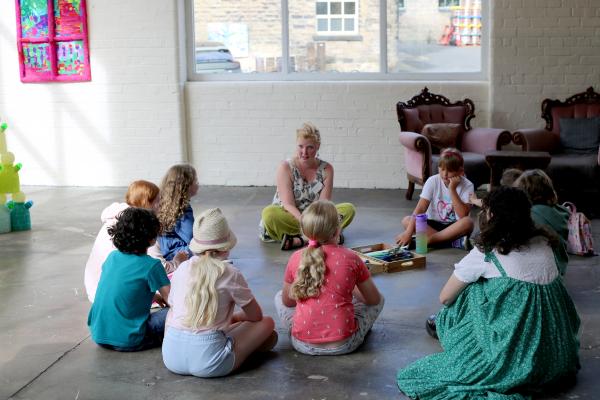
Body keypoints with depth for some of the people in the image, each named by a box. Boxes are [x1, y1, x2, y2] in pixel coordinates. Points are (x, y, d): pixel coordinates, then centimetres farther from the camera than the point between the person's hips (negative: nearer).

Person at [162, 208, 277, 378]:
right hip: (208, 363, -4)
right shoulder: (230, 274, -5)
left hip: (171, 358, 5)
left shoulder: (182, 269, 7)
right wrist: (234, 317, 27)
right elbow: (256, 316, 6)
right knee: (267, 323, 11)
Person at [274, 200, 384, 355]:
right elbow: (374, 299, 7)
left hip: (303, 344, 1)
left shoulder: (296, 259, -2)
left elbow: (287, 301, 13)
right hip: (343, 345, -1)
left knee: (279, 296, 26)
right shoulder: (350, 258, -6)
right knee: (379, 300, 21)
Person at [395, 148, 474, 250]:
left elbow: (463, 215, -23)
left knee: (468, 222, -34)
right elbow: (420, 208, -19)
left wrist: (452, 190, -26)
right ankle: (453, 241, -28)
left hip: (454, 226, -2)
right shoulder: (433, 181, -10)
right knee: (406, 220, -23)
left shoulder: (467, 186, -12)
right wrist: (408, 232, -31)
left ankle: (427, 240, -28)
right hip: (434, 224, 2)